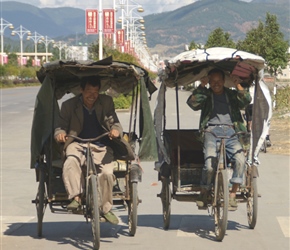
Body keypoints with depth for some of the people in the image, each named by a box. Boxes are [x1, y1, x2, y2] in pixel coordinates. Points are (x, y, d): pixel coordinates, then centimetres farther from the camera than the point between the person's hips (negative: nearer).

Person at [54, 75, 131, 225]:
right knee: (70, 164, -36)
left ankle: (106, 208, -6)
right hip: (77, 145, -1)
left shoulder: (106, 103, 11)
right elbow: (61, 126, 5)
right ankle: (76, 198, -32)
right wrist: (60, 133, -21)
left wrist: (116, 130, -20)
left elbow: (115, 123, 6)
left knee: (106, 173, -26)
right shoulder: (69, 105, 8)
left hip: (101, 147, 1)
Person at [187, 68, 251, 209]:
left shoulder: (232, 95, 25)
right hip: (211, 131, -2)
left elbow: (246, 101, 7)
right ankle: (204, 194, -4)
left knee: (240, 160, -27)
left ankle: (232, 195, -16)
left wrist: (237, 85, -1)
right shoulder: (205, 95, 20)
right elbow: (192, 103, 1)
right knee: (210, 164, -26)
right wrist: (201, 86, -2)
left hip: (230, 131, 2)